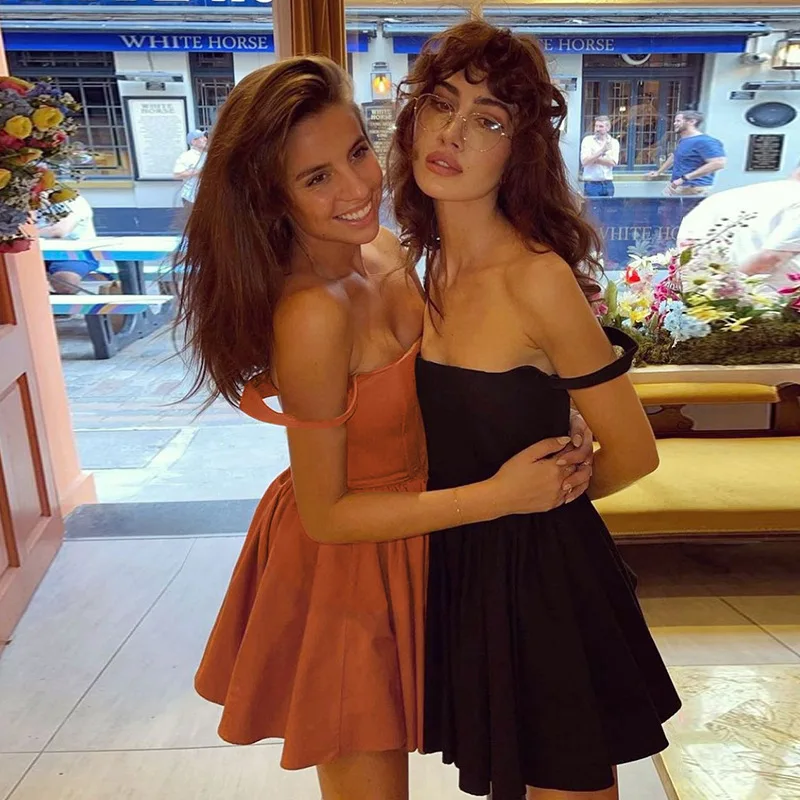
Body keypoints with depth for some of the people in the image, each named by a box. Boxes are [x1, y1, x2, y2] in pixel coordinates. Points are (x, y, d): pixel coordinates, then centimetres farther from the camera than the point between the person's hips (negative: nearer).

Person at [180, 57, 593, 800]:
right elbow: (326, 514, -24)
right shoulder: (312, 314, -31)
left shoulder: (384, 250, -7)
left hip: (399, 543, 7)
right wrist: (499, 494, -26)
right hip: (341, 569, -7)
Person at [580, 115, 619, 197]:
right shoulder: (588, 140, 2)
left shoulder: (614, 142, 8)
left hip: (608, 184, 3)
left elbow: (613, 162, -6)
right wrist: (601, 150, -17)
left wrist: (594, 158, -8)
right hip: (591, 184, -3)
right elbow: (584, 161, -11)